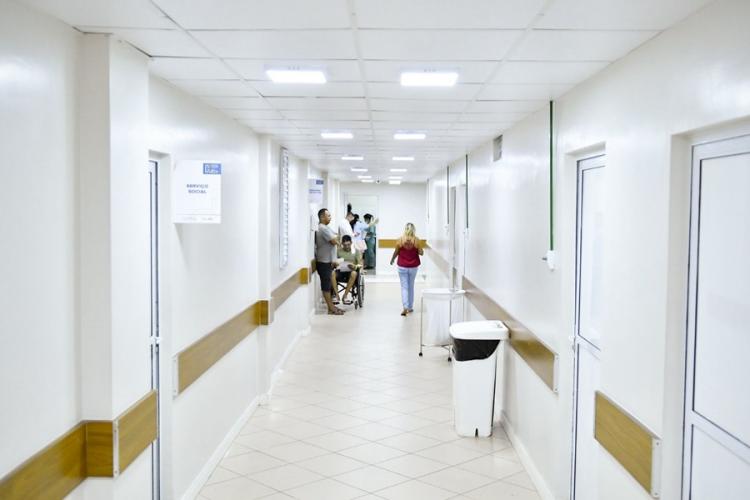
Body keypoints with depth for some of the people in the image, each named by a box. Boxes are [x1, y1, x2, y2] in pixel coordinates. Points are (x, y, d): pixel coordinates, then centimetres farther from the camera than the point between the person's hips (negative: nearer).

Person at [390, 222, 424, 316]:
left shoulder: (400, 240, -9)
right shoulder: (416, 240, -9)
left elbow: (396, 252, -1)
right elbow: (421, 252, -5)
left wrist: (392, 260, 17)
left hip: (402, 267, -1)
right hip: (413, 267, 1)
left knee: (404, 287, 1)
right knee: (411, 287, 16)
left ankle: (405, 307, -14)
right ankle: (410, 307, 23)